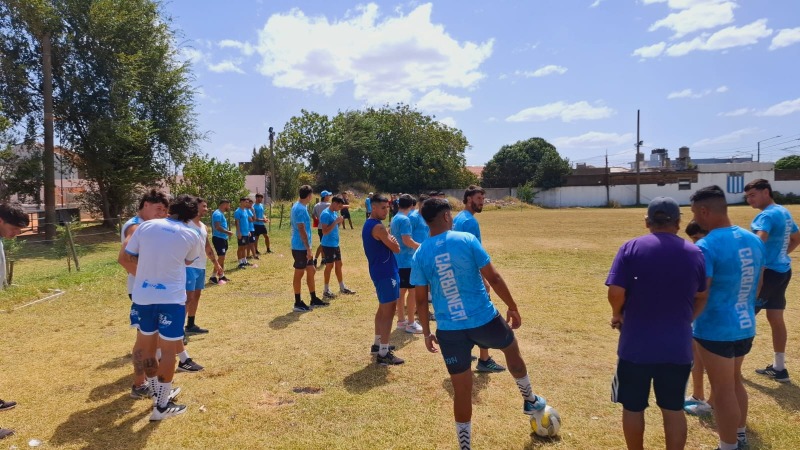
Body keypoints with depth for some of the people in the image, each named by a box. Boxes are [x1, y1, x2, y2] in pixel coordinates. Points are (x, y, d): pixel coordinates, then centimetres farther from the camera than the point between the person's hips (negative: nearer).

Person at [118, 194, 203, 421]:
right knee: (168, 350, 8)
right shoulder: (191, 235, -3)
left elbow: (123, 258, 6)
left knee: (148, 346, 21)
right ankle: (162, 407, 16)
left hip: (143, 296, 3)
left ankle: (159, 393, 37)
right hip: (172, 298, -3)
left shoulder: (146, 226, 2)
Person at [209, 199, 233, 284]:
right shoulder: (218, 214, -16)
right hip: (218, 238, -10)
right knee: (221, 257, -12)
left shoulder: (221, 214, 16)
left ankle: (221, 276, 21)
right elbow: (217, 227, -25)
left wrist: (227, 232, 10)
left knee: (222, 258, 14)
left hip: (223, 238, 10)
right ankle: (213, 277, -8)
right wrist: (227, 232, -18)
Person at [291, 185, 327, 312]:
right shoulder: (301, 209, -18)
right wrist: (308, 248, -20)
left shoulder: (297, 206, 12)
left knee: (311, 271, 14)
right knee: (299, 273, -1)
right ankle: (298, 304, 8)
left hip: (303, 247, 10)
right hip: (301, 247, -10)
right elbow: (302, 230, -21)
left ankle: (314, 300, 23)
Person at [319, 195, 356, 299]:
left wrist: (339, 222, 3)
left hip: (335, 244, 9)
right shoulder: (325, 214, -18)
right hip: (328, 245, -9)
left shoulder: (335, 212, 10)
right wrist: (336, 222, -25)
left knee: (339, 265, 14)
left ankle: (342, 288, 25)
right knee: (330, 266, -2)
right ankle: (326, 291, 8)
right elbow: (325, 231, -25)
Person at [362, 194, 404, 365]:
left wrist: (389, 240, -1)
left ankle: (378, 343, 32)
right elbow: (396, 248, -16)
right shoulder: (378, 227, -20)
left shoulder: (368, 224, 12)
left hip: (379, 271, 11)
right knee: (388, 311, -7)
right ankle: (384, 353, -3)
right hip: (386, 272, -11)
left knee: (383, 308, 21)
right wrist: (392, 240, 3)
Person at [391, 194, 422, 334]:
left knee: (402, 290, 14)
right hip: (407, 261, -9)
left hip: (398, 261, 9)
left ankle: (401, 320, 22)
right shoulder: (405, 219, -16)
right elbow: (407, 240, -23)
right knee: (412, 291, -2)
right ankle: (411, 323, 2)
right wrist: (421, 246, -9)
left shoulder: (394, 219, 13)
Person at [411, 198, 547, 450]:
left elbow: (421, 299, 1)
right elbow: (493, 278, -7)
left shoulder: (419, 255, -2)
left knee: (462, 391, 12)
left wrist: (427, 332, 13)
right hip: (484, 320, -1)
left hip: (449, 330, 1)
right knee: (511, 348, 31)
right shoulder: (467, 239, -9)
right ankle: (530, 402, 50)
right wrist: (513, 307, 5)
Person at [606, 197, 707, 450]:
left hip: (636, 345, -2)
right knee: (673, 409, 16)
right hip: (678, 347, 3)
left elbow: (615, 293, -17)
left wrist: (618, 315, 3)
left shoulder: (632, 248, -10)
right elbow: (701, 298, 11)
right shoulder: (695, 253, 1)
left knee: (633, 408, 14)